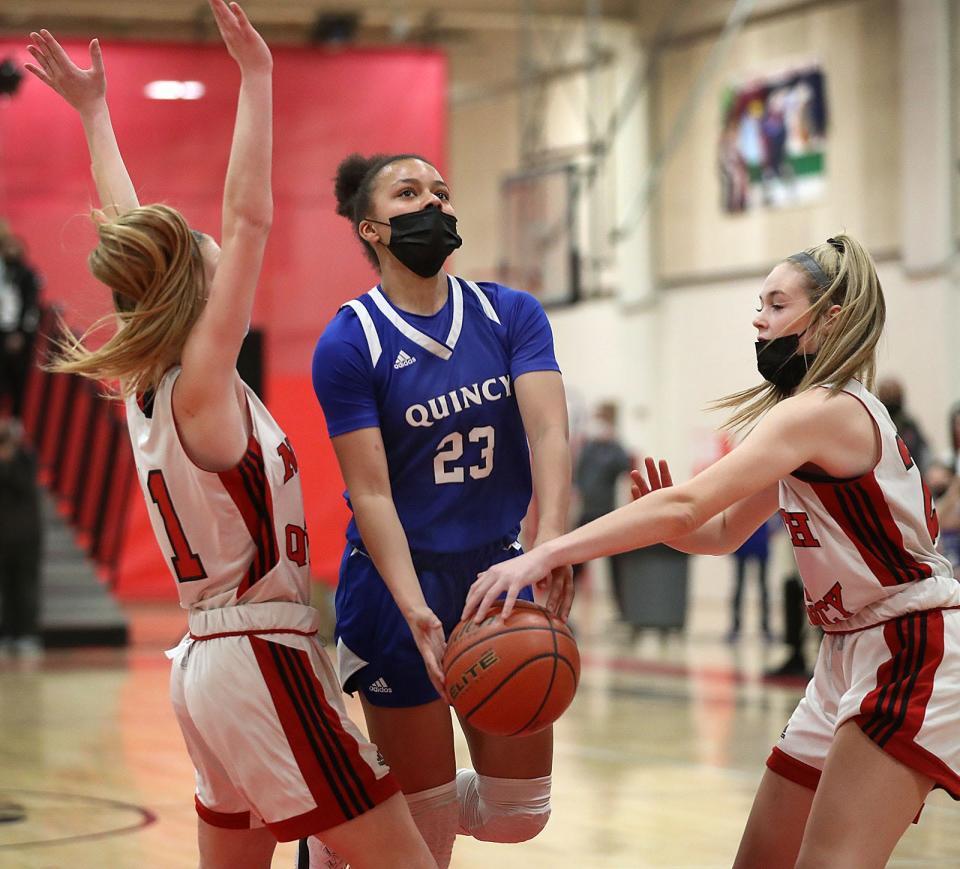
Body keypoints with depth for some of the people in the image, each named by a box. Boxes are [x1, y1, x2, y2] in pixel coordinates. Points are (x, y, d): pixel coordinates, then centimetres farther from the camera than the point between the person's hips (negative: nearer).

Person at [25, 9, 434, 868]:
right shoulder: (200, 387, -15)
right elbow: (249, 217, -19)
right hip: (262, 658, -9)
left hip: (210, 662, 9)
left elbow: (129, 235, 15)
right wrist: (257, 74, -16)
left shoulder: (143, 386, 6)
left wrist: (93, 110, 24)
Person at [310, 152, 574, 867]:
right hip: (399, 586, -4)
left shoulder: (512, 315, 1)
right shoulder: (347, 344, -10)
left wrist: (551, 542, -32)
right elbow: (371, 494, -14)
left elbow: (549, 433, -14)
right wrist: (415, 610, -28)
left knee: (518, 811, 8)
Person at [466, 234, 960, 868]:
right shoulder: (829, 412, 15)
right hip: (853, 654, 10)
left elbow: (687, 506, -28)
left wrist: (544, 555, -31)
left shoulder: (823, 411, -18)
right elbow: (723, 531, 15)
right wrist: (670, 525, -8)